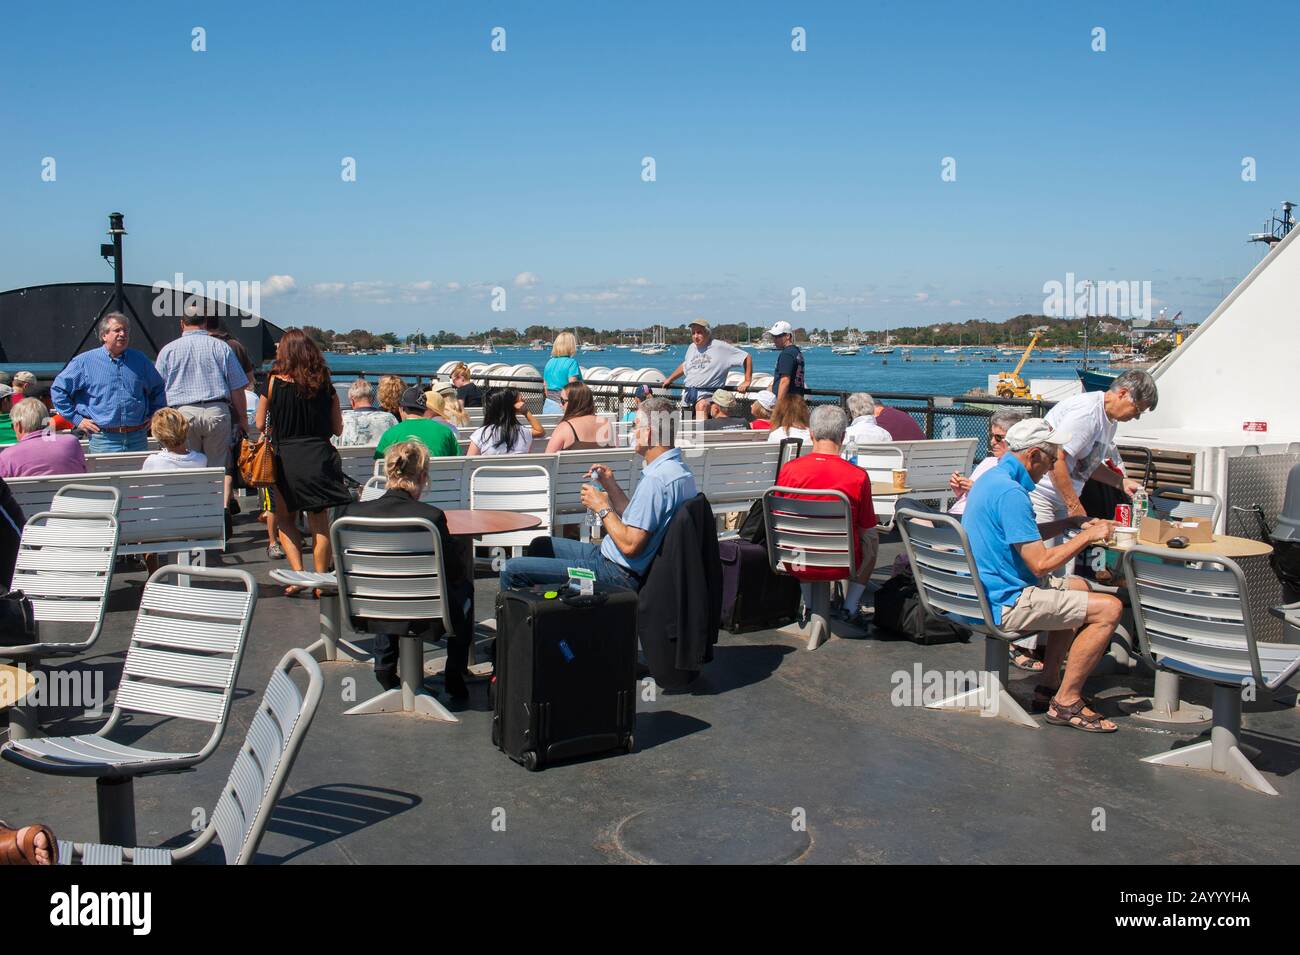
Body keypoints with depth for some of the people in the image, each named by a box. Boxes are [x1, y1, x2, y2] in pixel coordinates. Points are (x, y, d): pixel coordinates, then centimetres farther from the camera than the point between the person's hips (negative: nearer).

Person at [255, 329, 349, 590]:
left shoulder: (274, 382, -4)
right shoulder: (325, 385, 1)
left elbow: (260, 425, 1)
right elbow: (338, 428, 5)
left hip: (285, 458, -1)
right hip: (320, 457, 1)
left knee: (285, 521, 14)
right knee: (320, 523, 8)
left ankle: (298, 574, 2)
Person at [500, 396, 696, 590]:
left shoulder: (655, 479, -24)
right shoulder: (678, 469, 9)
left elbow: (630, 546, -26)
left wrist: (602, 508, -12)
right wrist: (611, 486, 7)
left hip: (619, 573, -11)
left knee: (512, 570, -10)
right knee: (540, 545, 27)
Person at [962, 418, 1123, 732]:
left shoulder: (992, 478, 11)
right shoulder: (1010, 492, -23)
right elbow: (1040, 563, -23)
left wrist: (1078, 527, 17)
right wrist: (1087, 536, -11)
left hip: (986, 589, 11)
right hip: (1003, 603, -11)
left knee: (1079, 586, 29)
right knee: (1109, 608, -12)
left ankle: (1049, 683, 27)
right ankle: (1065, 702, -2)